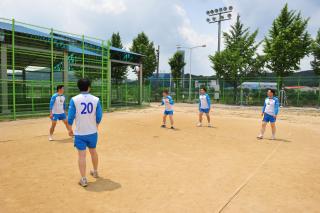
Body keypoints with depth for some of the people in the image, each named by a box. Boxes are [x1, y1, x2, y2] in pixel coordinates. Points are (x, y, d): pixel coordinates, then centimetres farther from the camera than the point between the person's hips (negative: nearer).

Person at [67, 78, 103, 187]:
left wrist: (70, 129, 7)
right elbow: (99, 117, -2)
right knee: (93, 151, 20)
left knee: (82, 155, 4)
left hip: (80, 133, -2)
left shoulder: (74, 99, -9)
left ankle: (83, 179, 8)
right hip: (92, 132, 2)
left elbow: (70, 117, -8)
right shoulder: (96, 99, -5)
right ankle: (95, 172, 39)